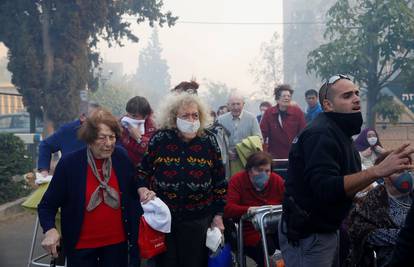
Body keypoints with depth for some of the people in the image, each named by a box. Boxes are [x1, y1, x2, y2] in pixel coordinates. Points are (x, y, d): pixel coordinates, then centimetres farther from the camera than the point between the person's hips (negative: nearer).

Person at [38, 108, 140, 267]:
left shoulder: (122, 157, -5)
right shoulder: (69, 163, -14)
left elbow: (132, 192, 13)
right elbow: (47, 205, -7)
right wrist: (50, 230, -23)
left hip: (117, 242, 3)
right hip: (81, 246, -2)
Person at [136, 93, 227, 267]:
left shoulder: (209, 142, -1)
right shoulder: (159, 139, -5)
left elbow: (220, 182, 4)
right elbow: (142, 169, 7)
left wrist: (218, 215, 3)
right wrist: (143, 190, -12)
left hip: (198, 221, 1)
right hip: (163, 218, 0)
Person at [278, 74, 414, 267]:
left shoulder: (338, 132, 13)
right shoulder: (321, 134, -20)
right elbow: (326, 189, -33)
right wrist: (378, 171, -37)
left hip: (327, 230, 10)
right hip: (307, 235, -10)